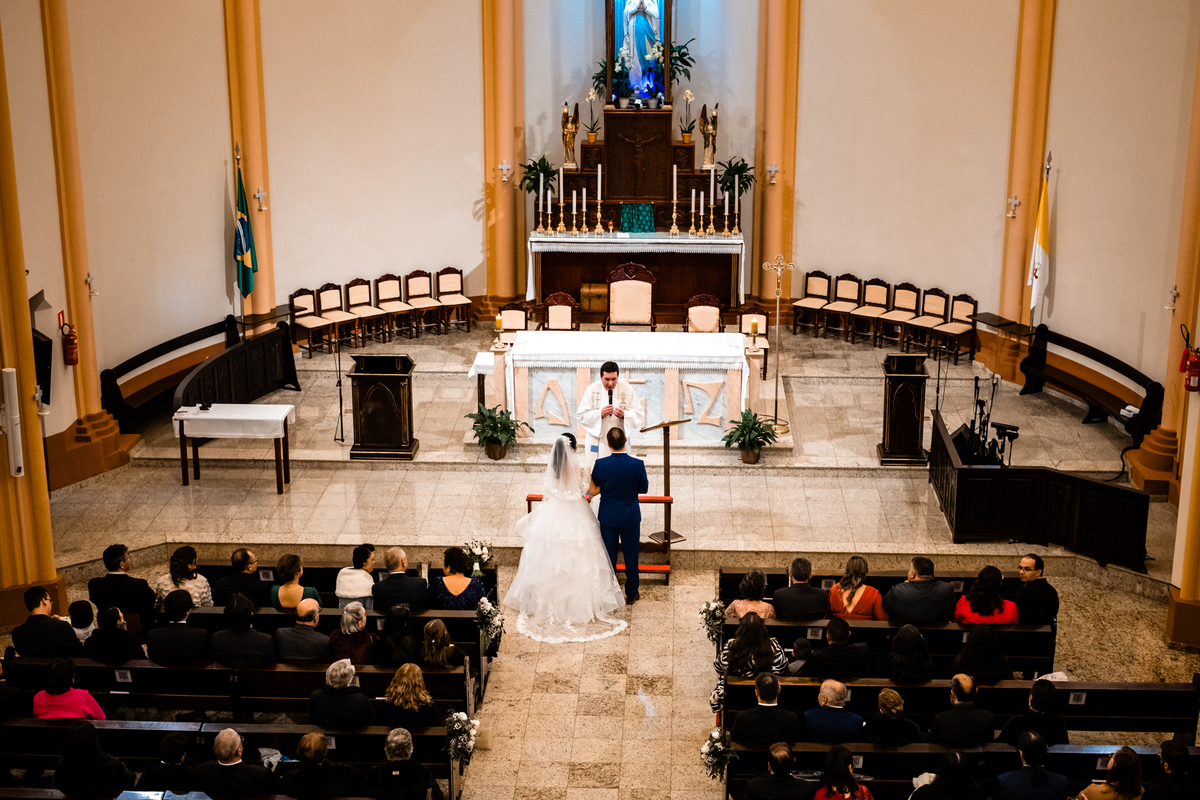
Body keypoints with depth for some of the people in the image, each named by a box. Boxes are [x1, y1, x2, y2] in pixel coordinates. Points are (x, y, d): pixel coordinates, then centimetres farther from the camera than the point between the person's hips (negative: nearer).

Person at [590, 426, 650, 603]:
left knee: (609, 555, 14)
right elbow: (644, 488, -5)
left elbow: (594, 487, -2)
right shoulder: (638, 465, -19)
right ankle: (631, 593, 24)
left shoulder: (600, 464, -17)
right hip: (631, 517, 0)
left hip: (608, 517, 0)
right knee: (631, 555, 13)